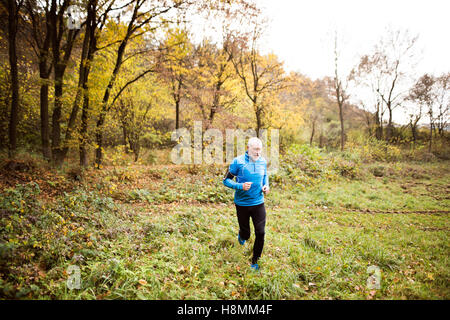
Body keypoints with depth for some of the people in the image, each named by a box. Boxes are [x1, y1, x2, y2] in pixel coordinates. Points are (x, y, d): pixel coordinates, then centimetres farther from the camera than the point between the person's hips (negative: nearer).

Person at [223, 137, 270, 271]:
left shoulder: (263, 161, 1)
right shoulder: (238, 162, -12)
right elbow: (226, 180, -8)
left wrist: (266, 186, 0)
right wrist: (240, 186, -24)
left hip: (258, 203, 3)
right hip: (242, 204, -2)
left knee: (260, 233, -1)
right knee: (246, 234, 11)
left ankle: (255, 261, 20)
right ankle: (242, 235, 51)